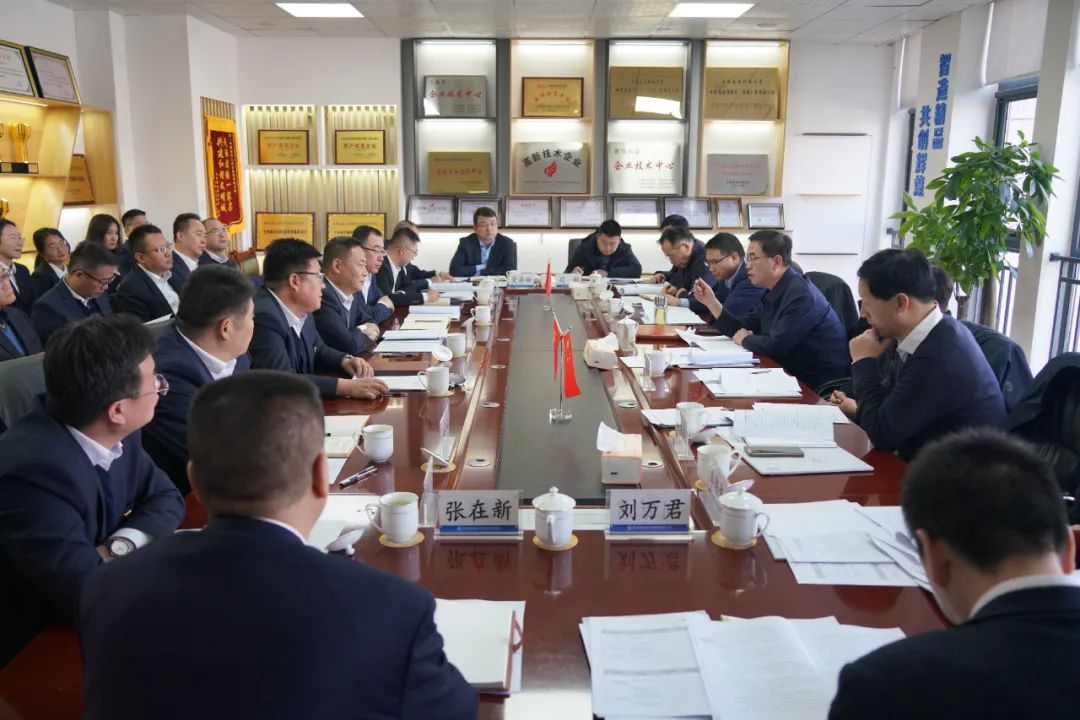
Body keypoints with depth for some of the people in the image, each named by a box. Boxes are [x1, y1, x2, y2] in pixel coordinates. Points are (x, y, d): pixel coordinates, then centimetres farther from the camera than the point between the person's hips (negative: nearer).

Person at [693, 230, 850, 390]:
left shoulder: (801, 294, -22)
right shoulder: (774, 292, 8)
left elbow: (775, 345, -26)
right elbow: (742, 328, 10)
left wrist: (744, 339, -7)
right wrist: (711, 301, 1)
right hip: (795, 375, 8)